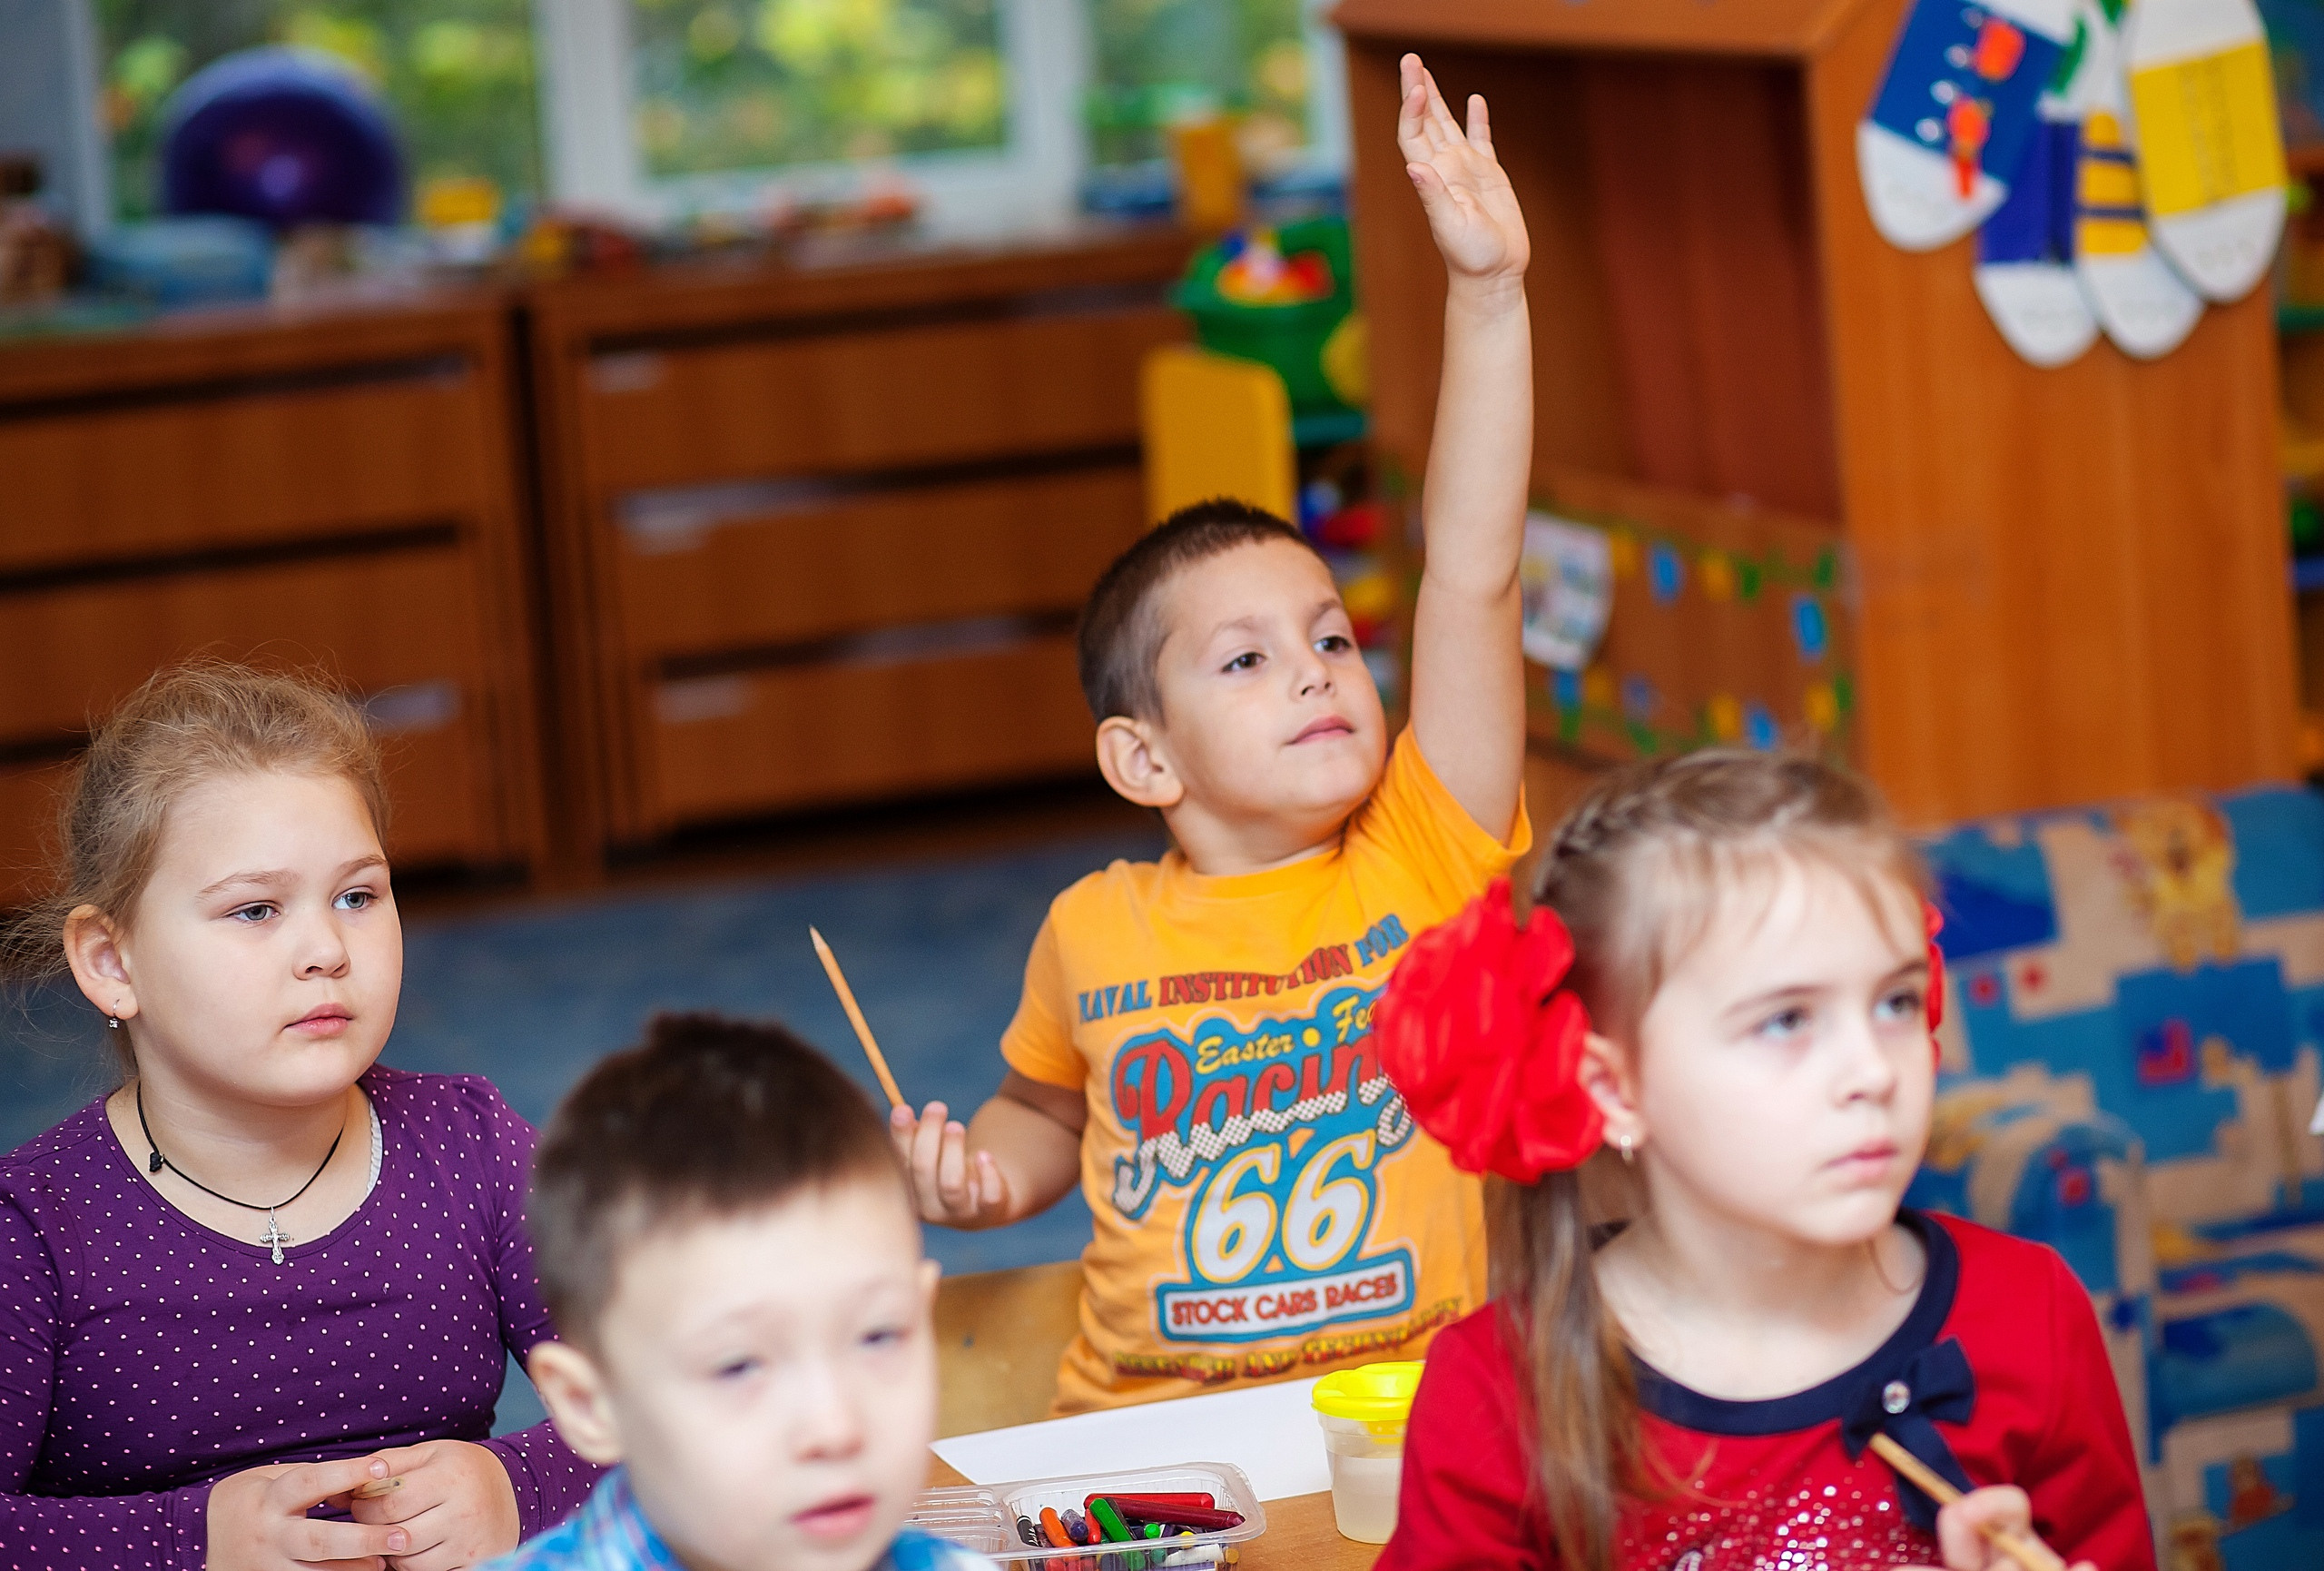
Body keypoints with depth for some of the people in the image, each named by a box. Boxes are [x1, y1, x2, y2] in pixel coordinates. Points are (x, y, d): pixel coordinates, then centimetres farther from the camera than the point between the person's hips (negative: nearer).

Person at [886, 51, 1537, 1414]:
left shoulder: (1425, 858, 0)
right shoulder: (1097, 933, 4)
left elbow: (1473, 574, -8)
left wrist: (1490, 293, -14)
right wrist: (983, 1172, 1)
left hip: (1414, 1416, -1)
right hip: (1154, 1436, 1)